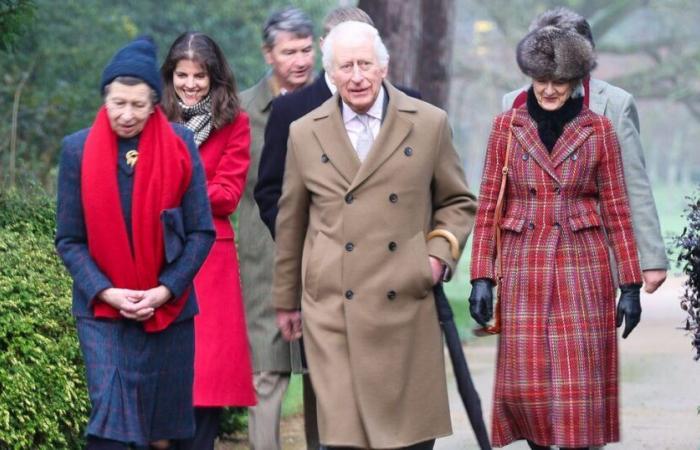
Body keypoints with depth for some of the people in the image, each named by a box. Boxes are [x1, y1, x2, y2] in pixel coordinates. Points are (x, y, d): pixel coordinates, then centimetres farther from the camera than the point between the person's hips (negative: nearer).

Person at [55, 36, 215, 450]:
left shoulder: (180, 145, -2)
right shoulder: (78, 150, -2)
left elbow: (202, 232, -1)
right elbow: (69, 239, 1)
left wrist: (166, 290, -10)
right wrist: (105, 292, -12)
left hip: (168, 309, 1)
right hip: (103, 310, -1)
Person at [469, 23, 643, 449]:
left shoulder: (598, 130, 4)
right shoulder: (507, 127, 5)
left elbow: (617, 210, 5)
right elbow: (487, 207, 6)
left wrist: (631, 285, 2)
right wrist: (481, 277, -2)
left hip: (583, 268, -1)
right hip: (524, 267, 1)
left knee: (580, 380, -3)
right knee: (526, 381, -2)